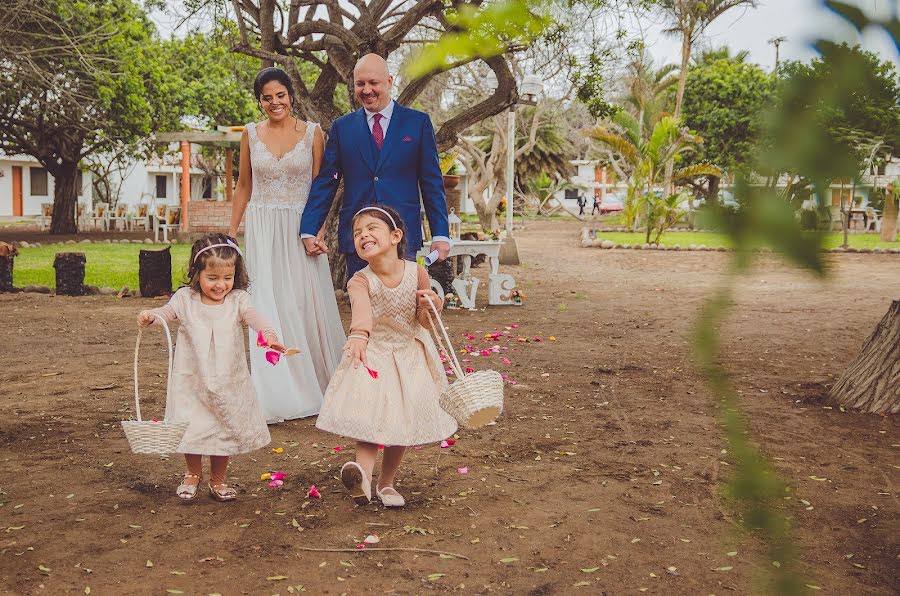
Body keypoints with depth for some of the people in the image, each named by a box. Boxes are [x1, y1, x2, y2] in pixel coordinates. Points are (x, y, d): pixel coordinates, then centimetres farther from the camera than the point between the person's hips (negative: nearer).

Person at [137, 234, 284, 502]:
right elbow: (168, 311, -15)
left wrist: (269, 334, -43)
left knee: (225, 429, 9)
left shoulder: (237, 299, -5)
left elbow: (253, 316, -21)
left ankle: (218, 480, 31)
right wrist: (149, 316, -39)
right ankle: (192, 474, 33)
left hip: (228, 382, 1)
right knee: (191, 429, 4)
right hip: (192, 381, 0)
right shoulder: (186, 298, -3)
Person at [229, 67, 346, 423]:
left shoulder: (312, 133, 1)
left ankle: (314, 384, 19)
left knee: (307, 304, 2)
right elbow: (243, 186, 12)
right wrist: (231, 233, 10)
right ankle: (276, 392, 8)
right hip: (262, 230, 1)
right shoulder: (251, 134, 6)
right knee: (268, 306, 0)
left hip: (300, 229, -1)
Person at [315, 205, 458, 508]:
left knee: (402, 423, 8)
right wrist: (359, 334, -64)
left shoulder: (417, 273, -11)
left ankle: (386, 482, 23)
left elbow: (423, 323, -1)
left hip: (409, 355, 2)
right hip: (372, 354, -2)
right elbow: (361, 307, -44)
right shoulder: (360, 281, -20)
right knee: (368, 417, -19)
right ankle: (363, 474, -29)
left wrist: (430, 307, -23)